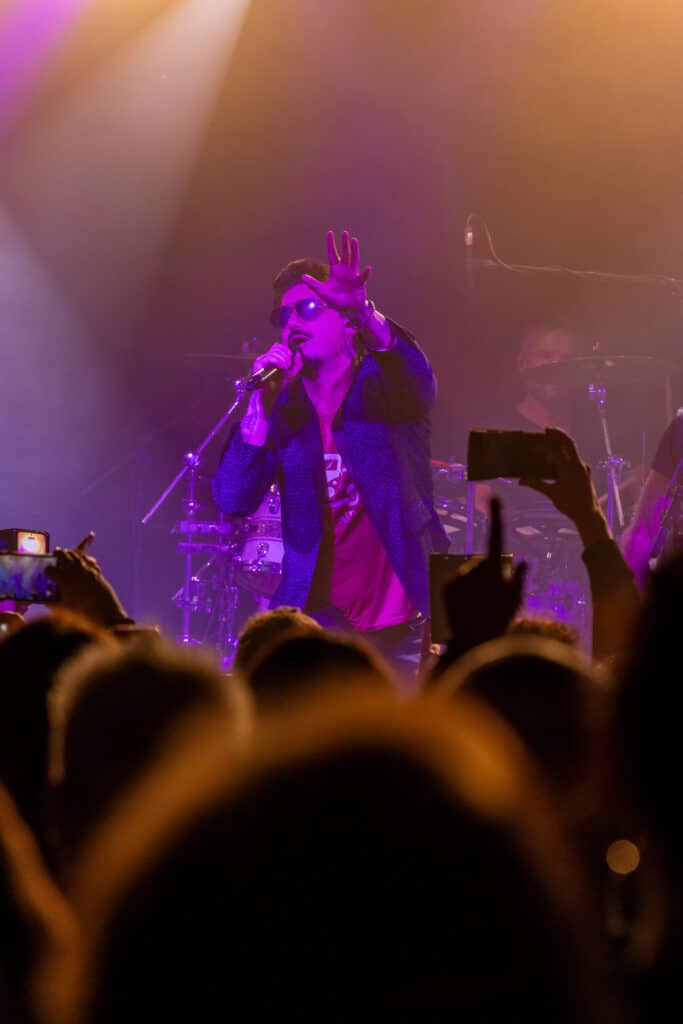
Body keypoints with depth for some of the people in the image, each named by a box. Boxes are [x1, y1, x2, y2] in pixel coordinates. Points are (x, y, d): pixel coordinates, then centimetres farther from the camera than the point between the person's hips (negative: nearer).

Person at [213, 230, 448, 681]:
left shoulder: (383, 388, -1)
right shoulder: (283, 409, 5)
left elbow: (419, 380, -26)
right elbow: (233, 500, -8)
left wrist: (366, 313, -44)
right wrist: (260, 405, -18)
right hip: (320, 621, 2)